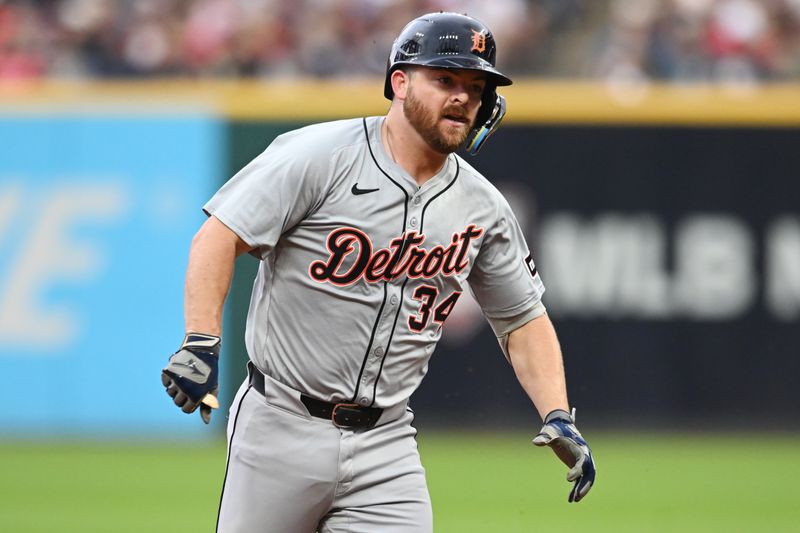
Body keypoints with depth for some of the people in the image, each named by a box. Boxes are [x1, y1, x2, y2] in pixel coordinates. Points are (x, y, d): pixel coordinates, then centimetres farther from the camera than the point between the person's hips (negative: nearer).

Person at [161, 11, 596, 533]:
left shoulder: (483, 209, 6)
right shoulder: (321, 156, -10)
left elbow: (523, 319, 14)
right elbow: (219, 237, -12)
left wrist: (558, 417, -1)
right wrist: (200, 343, -25)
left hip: (385, 445, 4)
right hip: (281, 427, -4)